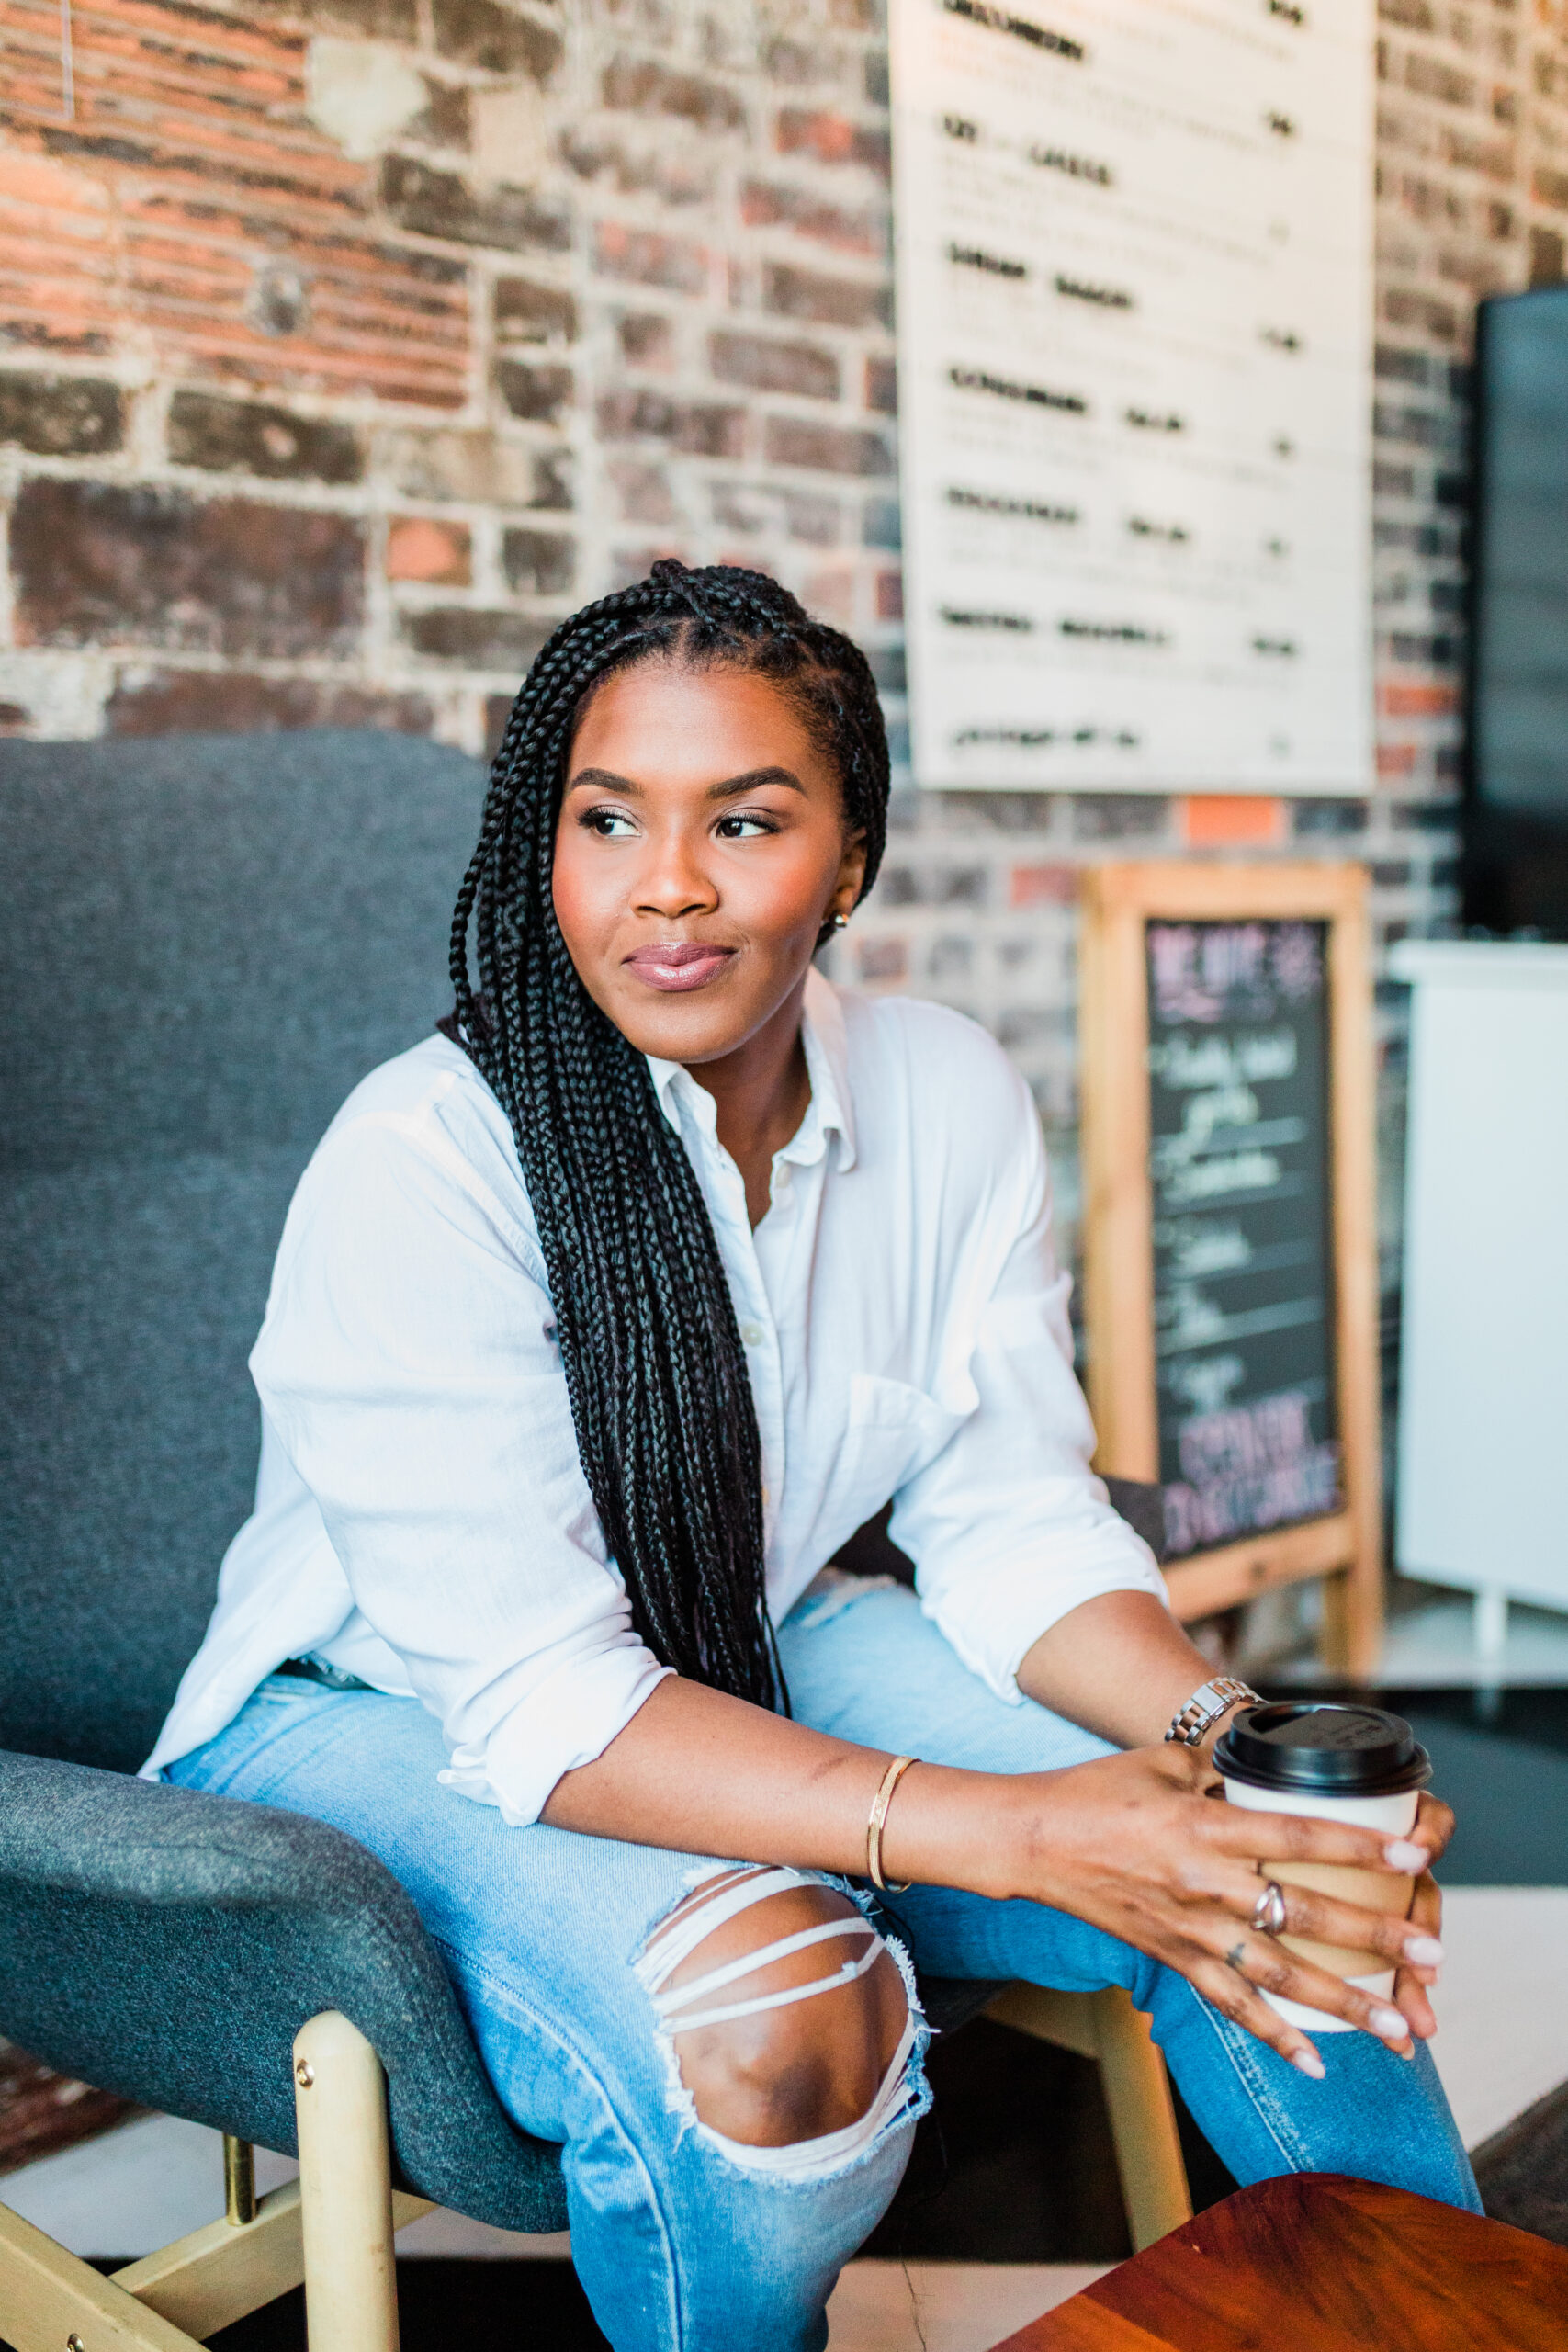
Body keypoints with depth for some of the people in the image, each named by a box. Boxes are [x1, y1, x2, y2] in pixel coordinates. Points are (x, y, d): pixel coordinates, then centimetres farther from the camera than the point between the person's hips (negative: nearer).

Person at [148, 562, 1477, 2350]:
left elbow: (1015, 1523, -4)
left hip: (756, 1661, 5)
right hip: (389, 1717, -4)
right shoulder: (421, 1163, -25)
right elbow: (541, 1704, -28)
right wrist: (1019, 1834, -36)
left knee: (1267, 1873, -11)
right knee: (770, 2008, -34)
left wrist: (1224, 1730, -25)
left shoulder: (953, 1098, -8)